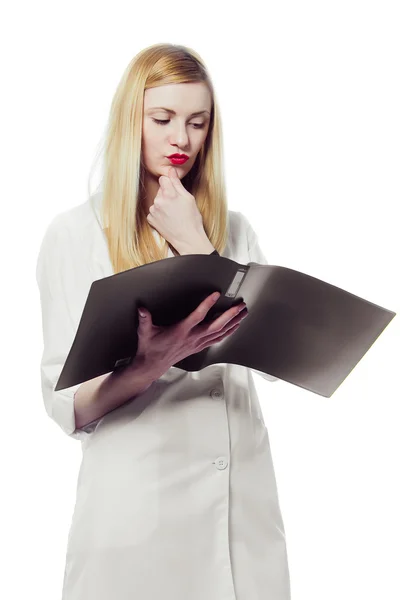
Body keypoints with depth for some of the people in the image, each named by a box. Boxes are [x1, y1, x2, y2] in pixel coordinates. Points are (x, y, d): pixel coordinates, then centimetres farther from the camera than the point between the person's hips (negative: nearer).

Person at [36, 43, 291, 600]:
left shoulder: (234, 230, 9)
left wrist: (196, 246, -7)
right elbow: (66, 404, -8)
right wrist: (151, 362, -27)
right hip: (138, 506, -3)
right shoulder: (75, 233, -3)